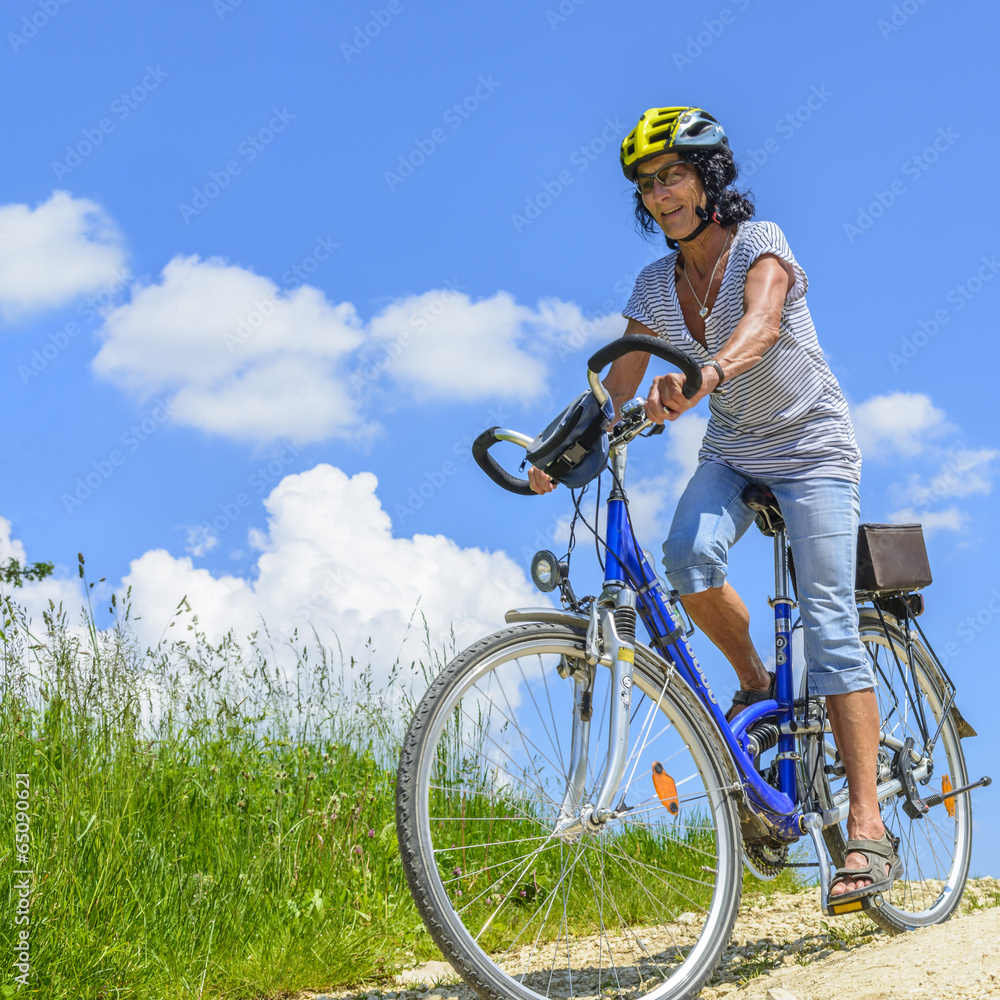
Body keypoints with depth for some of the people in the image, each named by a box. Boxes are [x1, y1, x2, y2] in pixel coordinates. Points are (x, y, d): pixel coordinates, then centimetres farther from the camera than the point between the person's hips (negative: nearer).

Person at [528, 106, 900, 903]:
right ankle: (756, 686, 0)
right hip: (731, 449, 5)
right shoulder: (656, 286, -1)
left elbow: (761, 322, -39)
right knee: (689, 557, -28)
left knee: (829, 622, -16)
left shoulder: (760, 244, -17)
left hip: (810, 444, -4)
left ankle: (867, 827, -16)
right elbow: (618, 389, -4)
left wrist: (708, 372, -60)